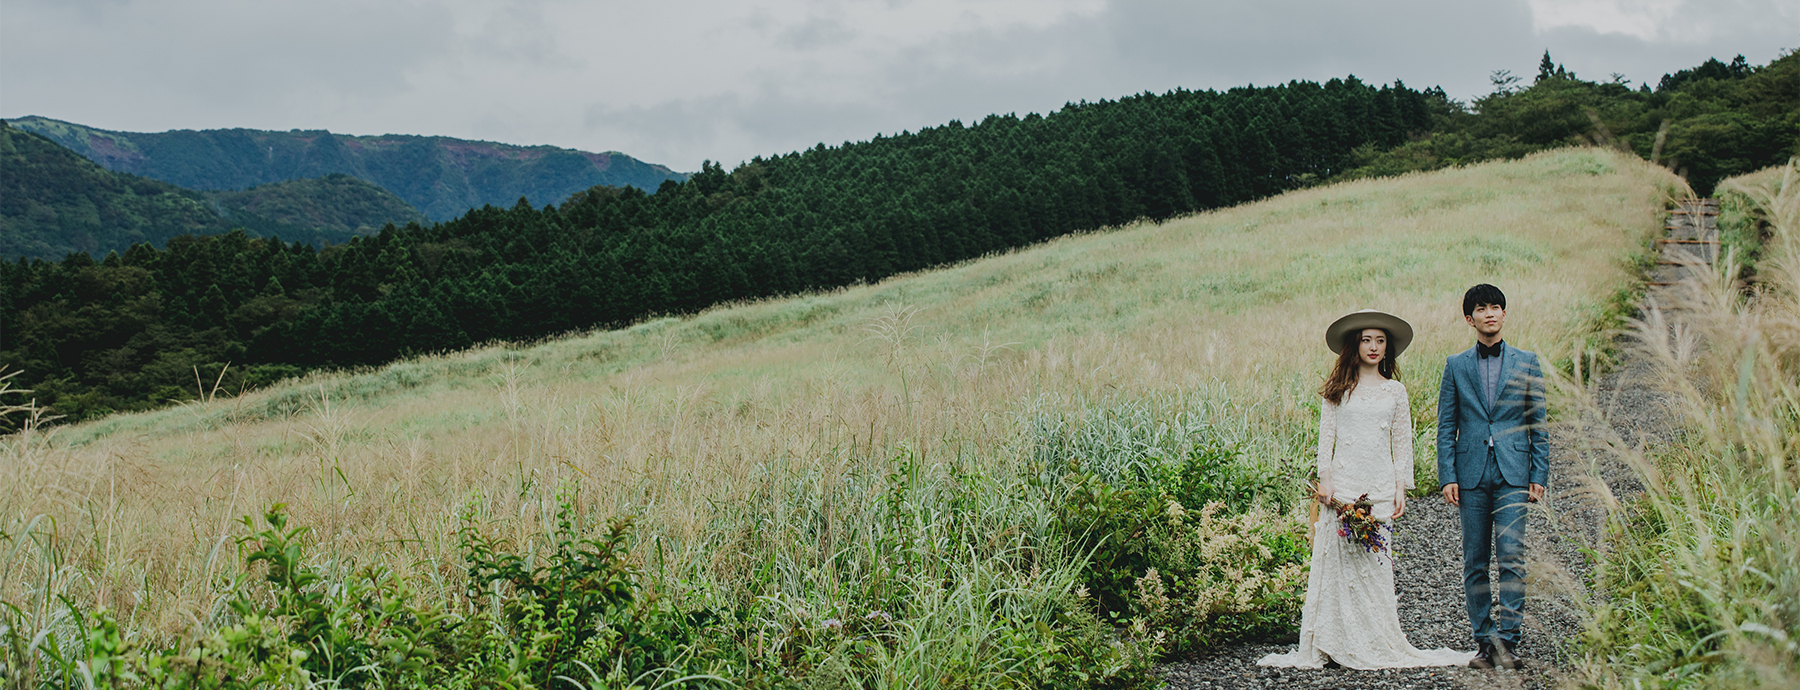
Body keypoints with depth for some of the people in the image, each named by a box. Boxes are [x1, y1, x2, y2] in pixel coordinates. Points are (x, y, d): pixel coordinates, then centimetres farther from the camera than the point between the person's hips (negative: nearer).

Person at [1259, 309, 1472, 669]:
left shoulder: (1395, 391, 10)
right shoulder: (1337, 388, 5)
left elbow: (1402, 442, 11)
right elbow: (1326, 434, 4)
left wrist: (1401, 487, 6)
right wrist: (1325, 477, -5)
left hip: (1380, 484, 1)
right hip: (1343, 482, -1)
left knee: (1376, 558, -2)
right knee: (1339, 557, -4)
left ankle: (1380, 645, 5)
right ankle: (1336, 644, -1)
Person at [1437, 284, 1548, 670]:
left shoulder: (1526, 363, 9)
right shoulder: (1456, 366, 10)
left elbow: (1538, 424, 9)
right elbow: (1445, 426, 8)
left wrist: (1539, 475, 1)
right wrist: (1447, 476, -1)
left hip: (1513, 473, -1)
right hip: (1471, 474, 1)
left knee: (1511, 554, -12)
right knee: (1474, 562, 3)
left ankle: (1507, 638, -10)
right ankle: (1485, 642, 10)